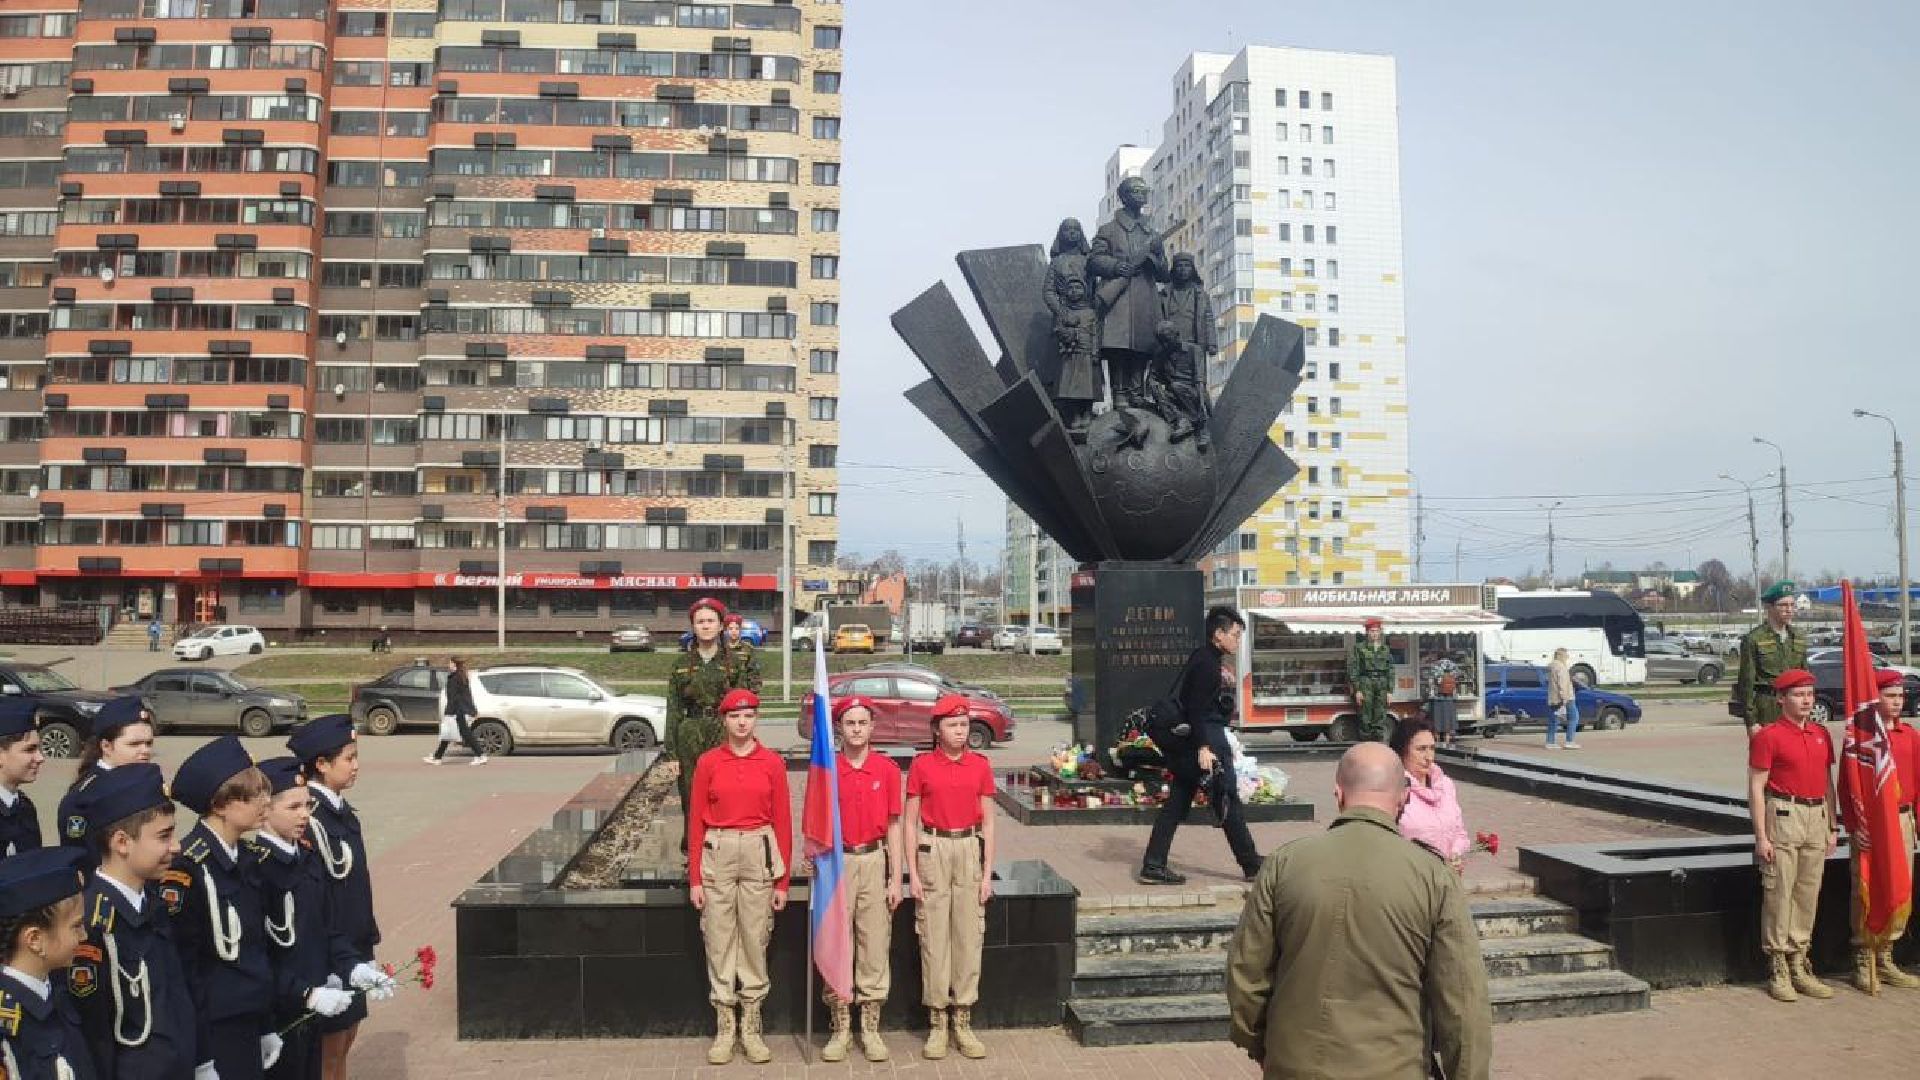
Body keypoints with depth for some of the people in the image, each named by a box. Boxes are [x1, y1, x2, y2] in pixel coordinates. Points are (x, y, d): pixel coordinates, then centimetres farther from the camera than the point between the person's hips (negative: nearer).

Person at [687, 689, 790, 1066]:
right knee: (719, 940, 4)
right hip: (718, 854, 0)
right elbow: (696, 821, 3)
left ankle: (751, 1028, 17)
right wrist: (694, 878, -1)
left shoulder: (773, 762, 1)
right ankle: (724, 1028, 16)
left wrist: (782, 881, 1)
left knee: (755, 939, 5)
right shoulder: (708, 762, 2)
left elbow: (783, 821, 2)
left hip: (759, 853, 0)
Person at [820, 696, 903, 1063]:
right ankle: (841, 1029, 17)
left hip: (874, 861, 0)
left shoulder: (888, 769, 1)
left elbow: (893, 827, 3)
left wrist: (896, 879, 0)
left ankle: (871, 1029, 15)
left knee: (875, 944, 4)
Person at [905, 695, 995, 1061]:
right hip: (933, 850, -1)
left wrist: (987, 873, 1)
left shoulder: (980, 766, 3)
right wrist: (912, 873, -4)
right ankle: (937, 1023, 12)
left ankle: (963, 1021, 16)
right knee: (934, 937, 2)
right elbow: (911, 822, 1)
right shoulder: (921, 765, -1)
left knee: (969, 936, 5)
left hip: (970, 850, 2)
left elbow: (987, 822, 5)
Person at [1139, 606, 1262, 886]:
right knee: (1229, 803, 1)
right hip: (1205, 739, -10)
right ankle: (1252, 867, 12)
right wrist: (1203, 748, -26)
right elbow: (1197, 708, -22)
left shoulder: (1204, 658, 15)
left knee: (1177, 803, 7)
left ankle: (1152, 866, 6)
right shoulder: (1207, 663, -16)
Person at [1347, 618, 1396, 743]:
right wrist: (1357, 690, -8)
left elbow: (1390, 671, 13)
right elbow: (1353, 670, -1)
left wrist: (1390, 691, 5)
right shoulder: (1359, 647, 3)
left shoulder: (1386, 650, 13)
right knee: (1366, 718, -4)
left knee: (1380, 719, 2)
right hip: (1365, 684, -3)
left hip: (1382, 686, 3)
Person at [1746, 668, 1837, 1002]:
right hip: (1783, 816, -6)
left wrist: (1833, 827, 14)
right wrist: (1761, 837, -12)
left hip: (1817, 818, 6)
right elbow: (1755, 789, -8)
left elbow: (1828, 783, 19)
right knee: (1778, 894, -3)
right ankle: (1778, 970, 5)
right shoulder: (1767, 736, -7)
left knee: (1808, 895, 10)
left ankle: (1799, 965, 20)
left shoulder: (1821, 735, 13)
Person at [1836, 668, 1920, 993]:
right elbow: (1845, 785, -10)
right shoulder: (1857, 734, -8)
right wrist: (1853, 827, -15)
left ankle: (1885, 960, 22)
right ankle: (1863, 963, 10)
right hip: (1869, 825, -6)